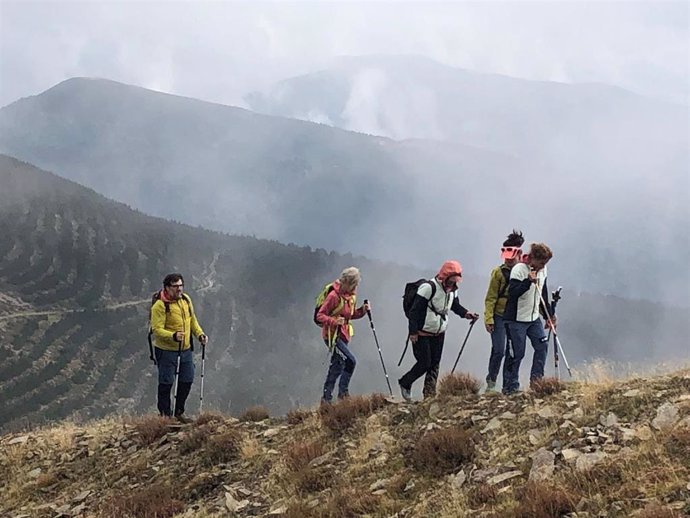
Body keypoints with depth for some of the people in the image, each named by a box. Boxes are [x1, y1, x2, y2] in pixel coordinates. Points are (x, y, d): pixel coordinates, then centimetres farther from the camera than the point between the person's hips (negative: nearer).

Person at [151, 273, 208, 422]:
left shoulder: (186, 299, 4)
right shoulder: (160, 306, -18)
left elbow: (192, 320, 17)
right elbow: (157, 329, -22)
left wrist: (200, 334, 2)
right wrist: (173, 336, -36)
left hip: (185, 348, 7)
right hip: (166, 350, -7)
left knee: (187, 380, 14)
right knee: (166, 382, 0)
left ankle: (179, 412, 29)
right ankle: (165, 415, 13)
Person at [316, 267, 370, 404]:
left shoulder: (351, 295, 8)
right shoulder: (334, 296, -18)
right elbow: (320, 315, -17)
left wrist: (362, 310, -1)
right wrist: (334, 321, -32)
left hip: (343, 335, 9)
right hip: (332, 334, -9)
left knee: (337, 366, 12)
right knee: (350, 361, -20)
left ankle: (326, 398, 21)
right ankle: (343, 392, -9)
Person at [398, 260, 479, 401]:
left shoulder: (452, 290, 3)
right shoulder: (428, 288, -21)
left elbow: (455, 305, 20)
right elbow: (415, 310, -20)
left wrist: (466, 314, 0)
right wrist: (413, 332, -22)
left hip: (439, 333, 7)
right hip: (422, 334, -7)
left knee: (435, 364, 7)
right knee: (424, 363, -7)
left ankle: (430, 394, 13)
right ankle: (405, 383, 16)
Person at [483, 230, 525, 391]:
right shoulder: (499, 272, -3)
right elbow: (491, 298, -3)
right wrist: (488, 318, -10)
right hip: (499, 317, -3)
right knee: (499, 350, -9)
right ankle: (491, 381, 9)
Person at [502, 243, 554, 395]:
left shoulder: (542, 270, 6)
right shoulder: (519, 269, -17)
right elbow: (512, 293, -25)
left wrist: (548, 315, 17)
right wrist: (529, 281, -34)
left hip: (534, 318, 7)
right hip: (516, 319, -7)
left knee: (542, 345, -3)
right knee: (516, 353, -3)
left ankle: (536, 380, 6)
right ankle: (510, 387, 5)